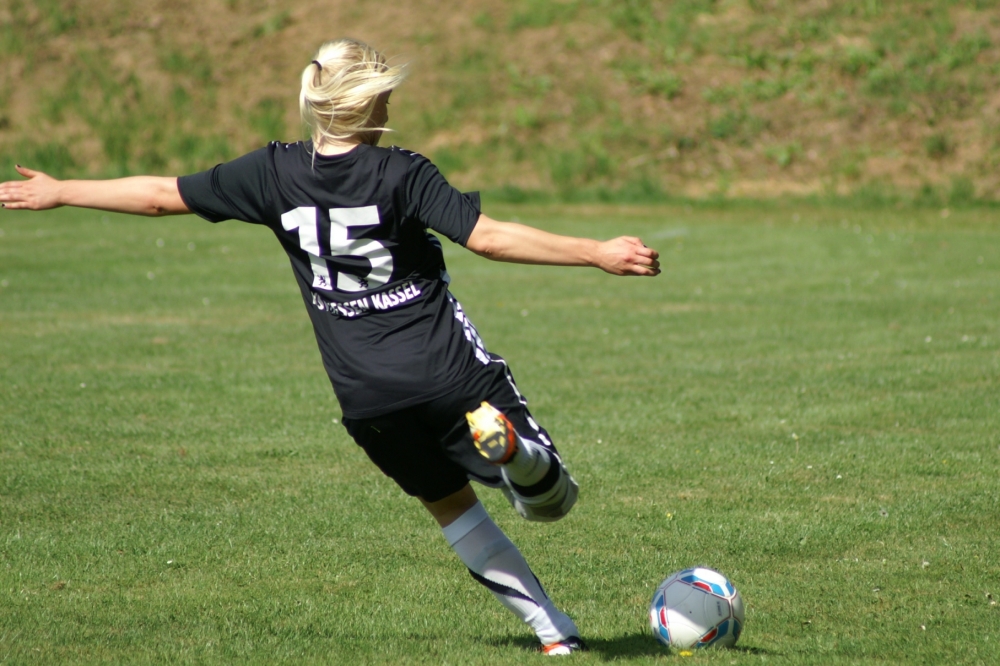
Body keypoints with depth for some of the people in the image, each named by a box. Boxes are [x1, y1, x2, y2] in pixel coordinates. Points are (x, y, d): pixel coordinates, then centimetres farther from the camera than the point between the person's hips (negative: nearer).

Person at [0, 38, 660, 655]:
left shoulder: (277, 173, -1)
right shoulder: (402, 174, -10)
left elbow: (161, 195, 5)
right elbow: (489, 236, -20)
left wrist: (57, 193, 18)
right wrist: (597, 253, -18)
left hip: (365, 394, 4)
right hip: (448, 369, -4)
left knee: (450, 503, 23)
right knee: (552, 498, 1)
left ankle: (552, 627, 17)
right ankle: (510, 445, -33)